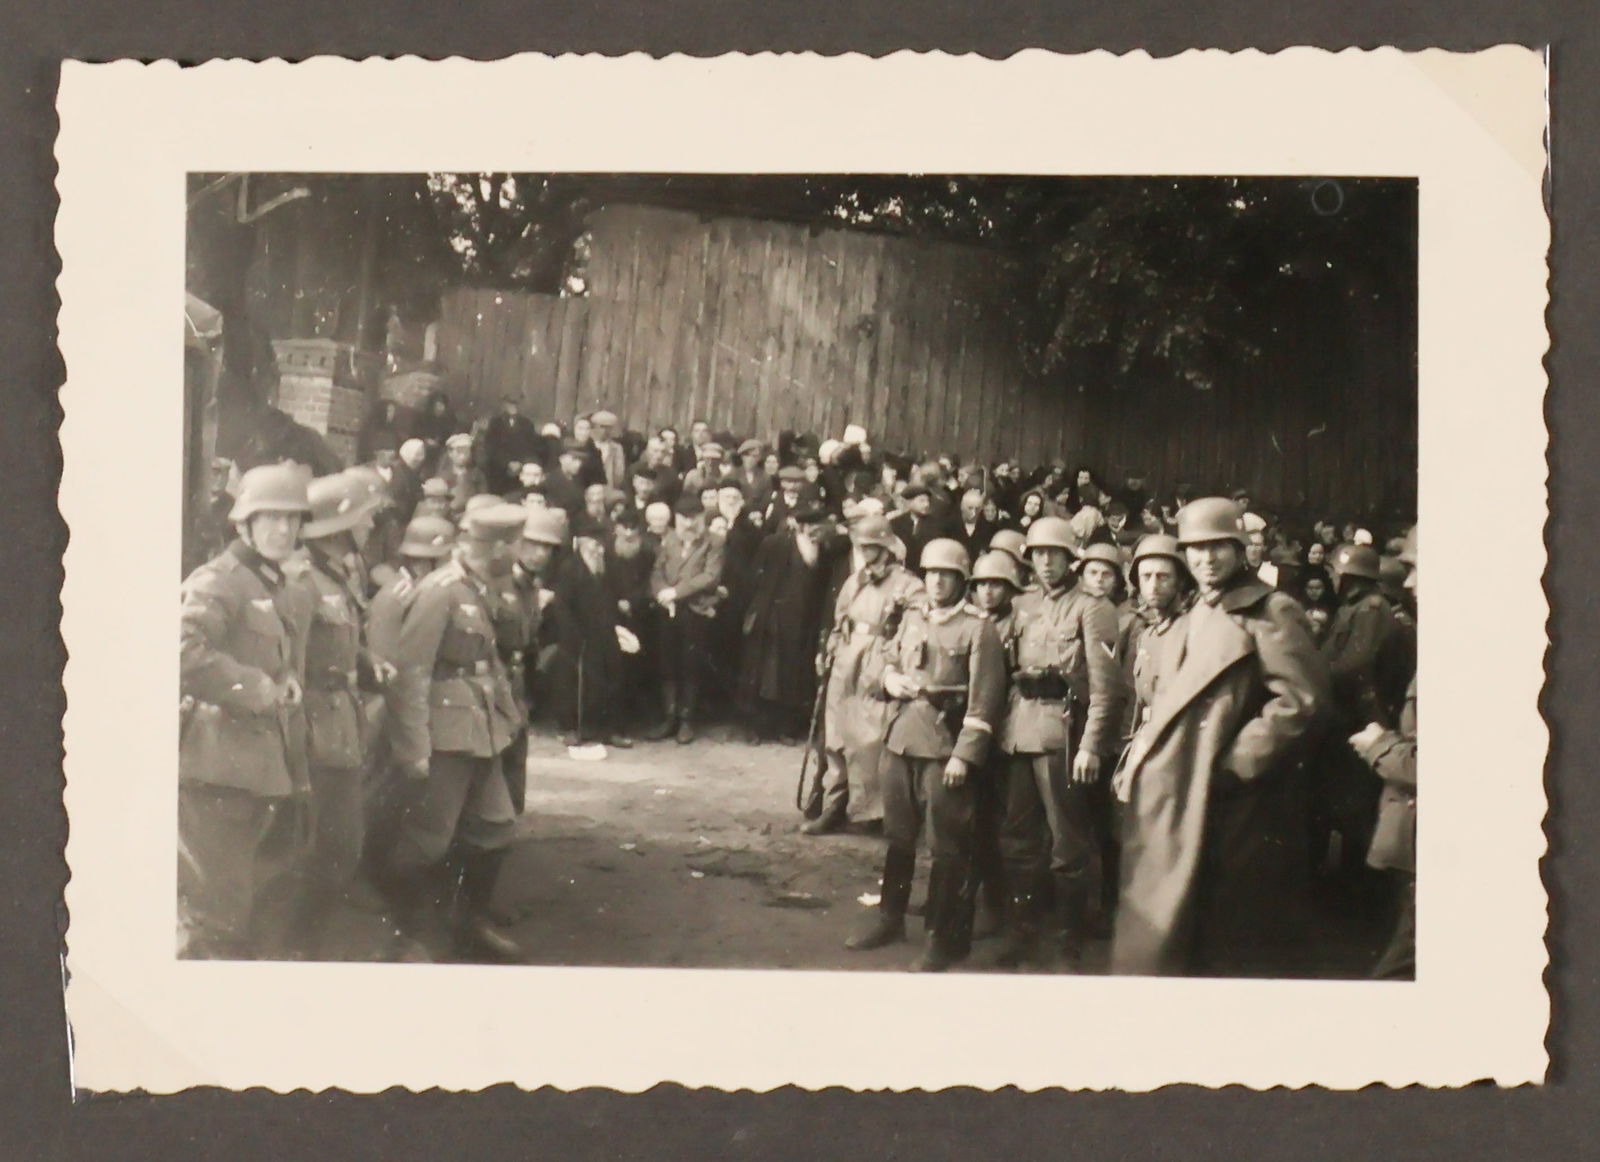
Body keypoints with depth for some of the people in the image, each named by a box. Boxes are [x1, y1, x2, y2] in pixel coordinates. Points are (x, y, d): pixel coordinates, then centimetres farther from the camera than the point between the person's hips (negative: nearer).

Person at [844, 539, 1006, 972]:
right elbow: (889, 663, 25)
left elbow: (982, 701, -11)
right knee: (897, 835, 16)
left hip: (944, 747, -6)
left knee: (946, 845, 1)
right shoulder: (910, 620, 11)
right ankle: (890, 918, 31)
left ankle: (944, 937, 11)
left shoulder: (978, 630, -8)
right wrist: (891, 680, 1)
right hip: (902, 739, 6)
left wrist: (965, 756, -16)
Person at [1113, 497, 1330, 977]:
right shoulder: (1186, 625, 21)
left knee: (1235, 952, -1)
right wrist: (1141, 754, 9)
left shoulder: (1270, 612, -6)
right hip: (1171, 803, 8)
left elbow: (1302, 699, -17)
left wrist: (1237, 763, -17)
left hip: (1231, 808, -8)